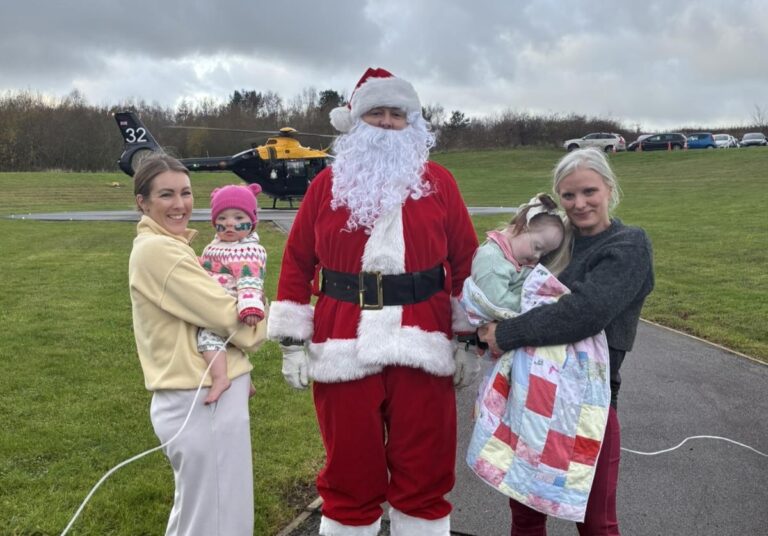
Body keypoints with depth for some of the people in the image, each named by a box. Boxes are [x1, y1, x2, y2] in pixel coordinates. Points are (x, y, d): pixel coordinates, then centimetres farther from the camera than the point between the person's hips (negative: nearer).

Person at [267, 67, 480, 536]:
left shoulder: (439, 182, 6)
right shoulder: (327, 183, 6)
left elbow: (466, 261, 5)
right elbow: (297, 262, 6)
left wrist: (469, 338, 2)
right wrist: (293, 341, 2)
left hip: (422, 351, 0)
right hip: (343, 352, 0)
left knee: (424, 475, 10)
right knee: (349, 474, 12)